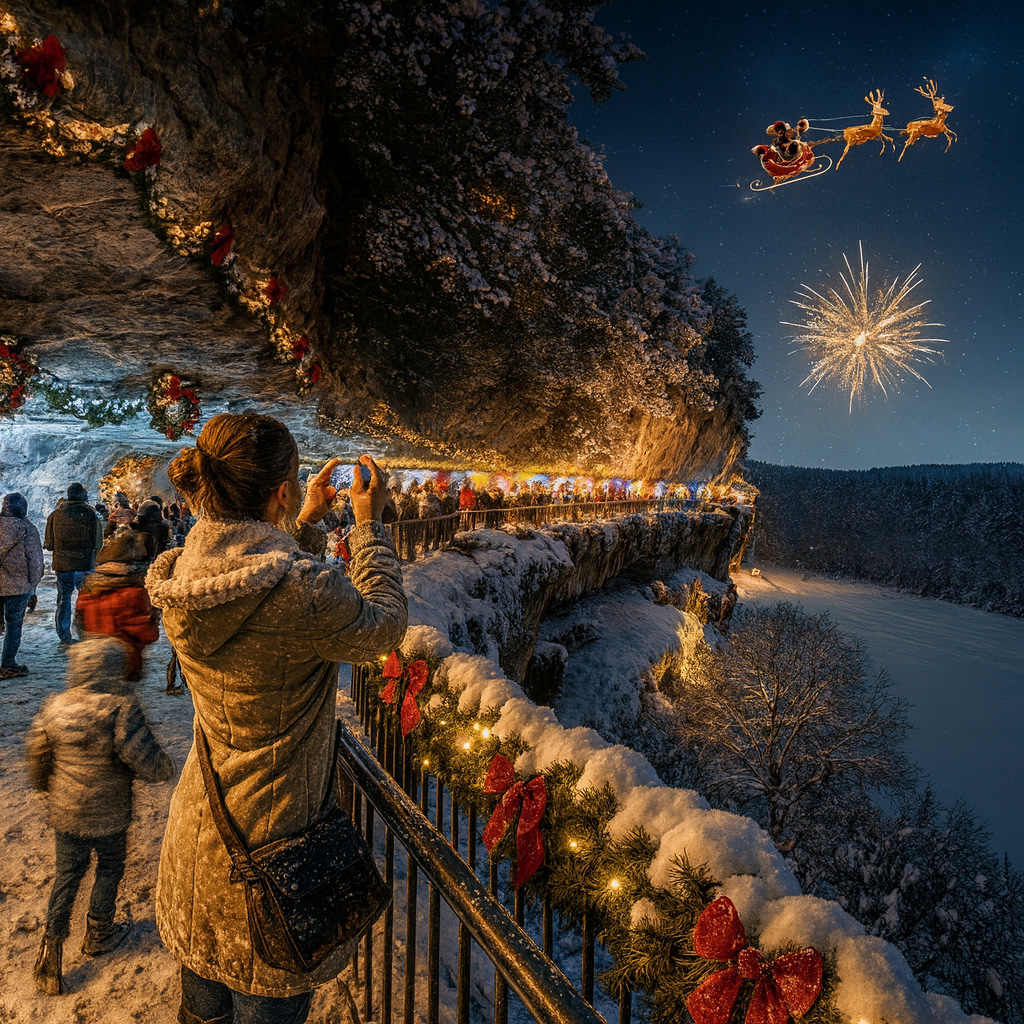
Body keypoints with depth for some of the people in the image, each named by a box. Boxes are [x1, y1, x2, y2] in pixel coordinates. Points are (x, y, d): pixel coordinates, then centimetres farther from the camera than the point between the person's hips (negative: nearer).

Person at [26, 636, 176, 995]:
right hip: (108, 817, -4)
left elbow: (37, 757, 5)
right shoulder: (120, 709, -27)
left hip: (64, 814, 4)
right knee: (109, 870, 20)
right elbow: (150, 764, -28)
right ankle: (98, 934, 38)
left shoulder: (53, 707, -9)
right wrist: (166, 766, -6)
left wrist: (46, 788, 24)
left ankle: (52, 944, 20)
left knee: (67, 874, 23)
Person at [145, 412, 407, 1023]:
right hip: (267, 838, -7)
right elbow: (384, 626, -14)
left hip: (199, 822, 7)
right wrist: (370, 523, -5)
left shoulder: (183, 571, -10)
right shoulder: (301, 586, -33)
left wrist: (302, 522, 13)